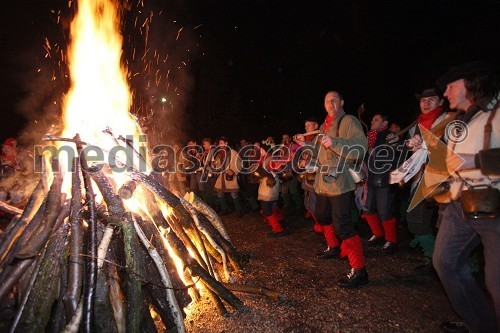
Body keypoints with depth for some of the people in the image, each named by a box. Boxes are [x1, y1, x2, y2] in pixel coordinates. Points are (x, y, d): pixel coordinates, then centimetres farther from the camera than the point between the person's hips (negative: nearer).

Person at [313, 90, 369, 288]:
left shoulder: (349, 121, -9)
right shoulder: (324, 126, 17)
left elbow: (361, 149, -24)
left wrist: (334, 142, -32)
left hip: (340, 182, -9)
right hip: (324, 181, 9)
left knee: (342, 225, -14)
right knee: (323, 216, 23)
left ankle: (359, 270, -5)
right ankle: (335, 247, 46)